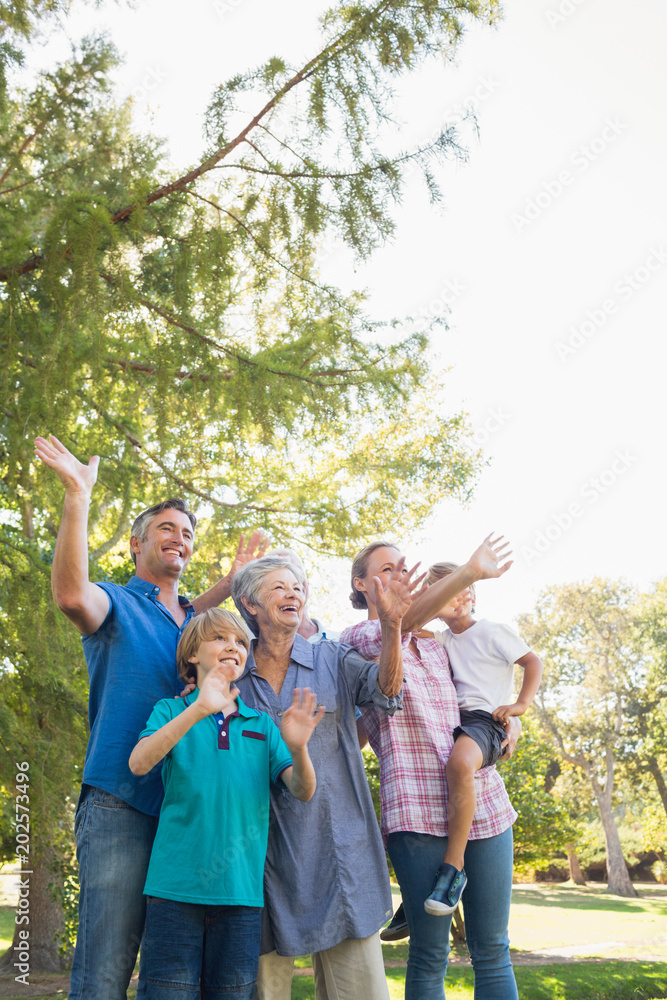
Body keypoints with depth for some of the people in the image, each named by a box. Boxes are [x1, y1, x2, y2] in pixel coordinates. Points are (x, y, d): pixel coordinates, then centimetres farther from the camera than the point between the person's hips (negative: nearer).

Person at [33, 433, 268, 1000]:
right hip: (122, 804, -6)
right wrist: (78, 496, -22)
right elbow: (71, 596, -18)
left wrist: (232, 581, 12)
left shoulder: (196, 619, 22)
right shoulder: (116, 604, 3)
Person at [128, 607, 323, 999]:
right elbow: (139, 762, -14)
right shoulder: (172, 711, 6)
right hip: (176, 887, -2)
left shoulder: (262, 724, 12)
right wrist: (199, 709, -27)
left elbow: (302, 791, 1)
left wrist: (298, 748, -22)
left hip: (242, 891, 2)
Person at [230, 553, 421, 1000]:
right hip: (266, 843, 0)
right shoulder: (233, 675, 7)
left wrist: (391, 624, -27)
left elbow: (385, 689, -13)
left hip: (335, 841, 0)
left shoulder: (332, 658, 7)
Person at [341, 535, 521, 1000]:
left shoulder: (437, 646, 23)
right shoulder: (356, 638, 4)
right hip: (416, 809, -5)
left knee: (493, 950, 5)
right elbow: (399, 625, -17)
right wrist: (469, 572, -31)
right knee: (430, 954, -2)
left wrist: (509, 716, 10)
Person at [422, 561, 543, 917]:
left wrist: (521, 704, -7)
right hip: (448, 723, 8)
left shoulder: (493, 631, 3)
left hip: (485, 719, -8)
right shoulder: (441, 640, 20)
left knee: (459, 763, -41)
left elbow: (532, 661, 3)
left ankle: (454, 865, -32)